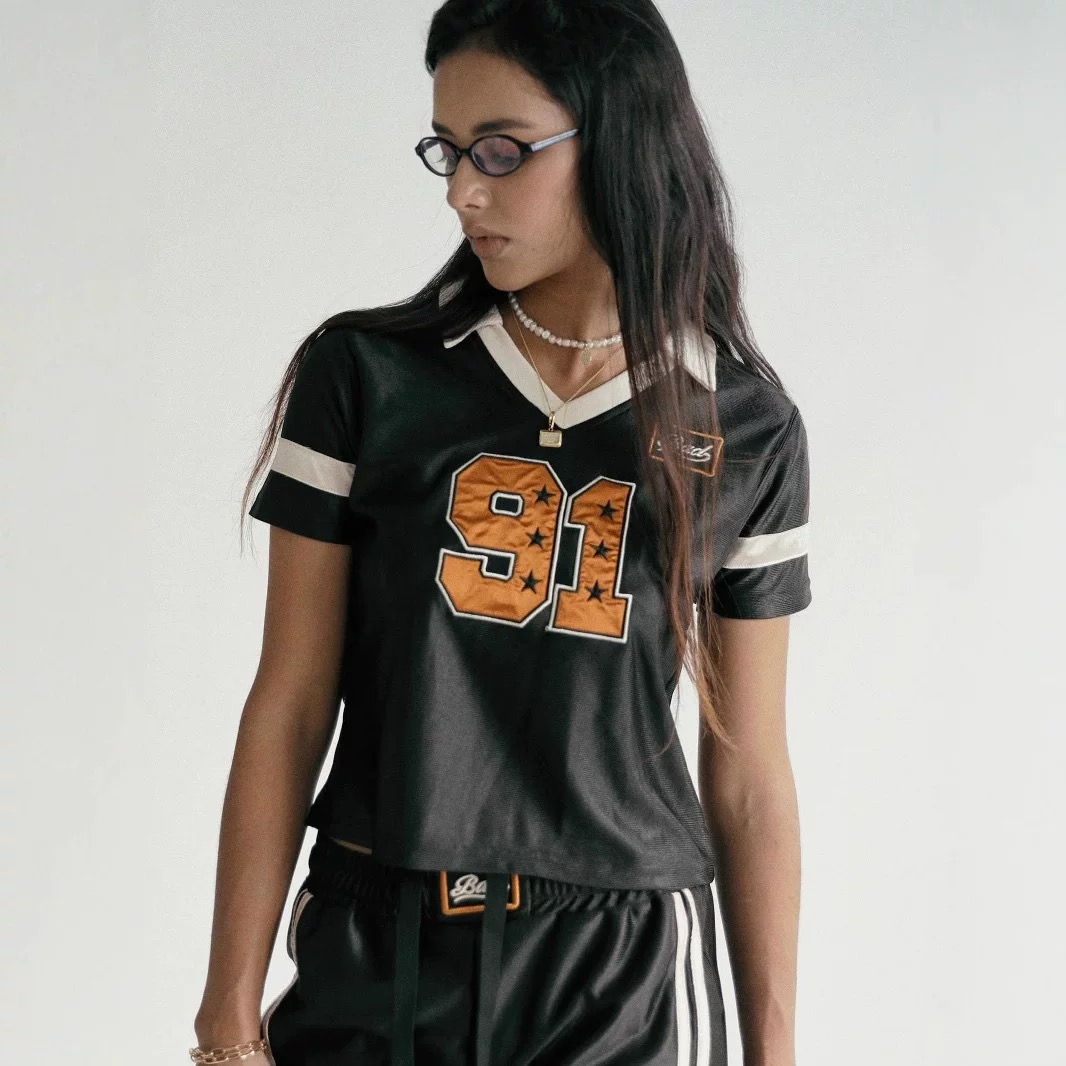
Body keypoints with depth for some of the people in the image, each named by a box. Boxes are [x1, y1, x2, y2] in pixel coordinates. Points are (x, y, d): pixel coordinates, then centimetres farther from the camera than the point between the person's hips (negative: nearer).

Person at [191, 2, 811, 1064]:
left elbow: (747, 777, 3)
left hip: (622, 979, 0)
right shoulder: (361, 375, -3)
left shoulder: (743, 429, -1)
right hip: (375, 963, 0)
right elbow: (287, 710, -3)